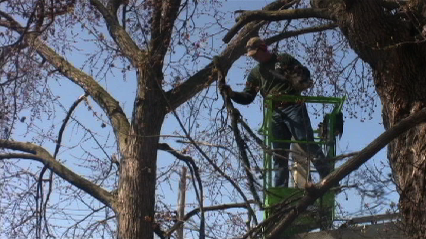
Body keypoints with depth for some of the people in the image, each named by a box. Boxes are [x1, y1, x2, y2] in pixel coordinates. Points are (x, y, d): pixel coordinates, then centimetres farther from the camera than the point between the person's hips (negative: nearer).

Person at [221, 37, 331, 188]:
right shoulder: (255, 73, 17)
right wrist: (231, 94, -5)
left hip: (293, 108, -5)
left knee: (308, 145, -9)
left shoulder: (284, 60, 6)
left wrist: (298, 82, -17)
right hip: (275, 114, 5)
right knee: (279, 155, 5)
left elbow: (304, 73, 4)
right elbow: (247, 97, 12)